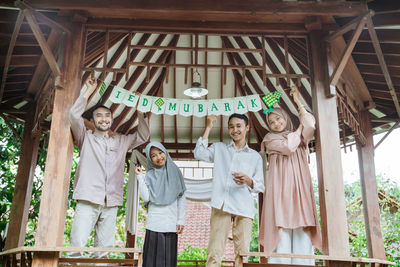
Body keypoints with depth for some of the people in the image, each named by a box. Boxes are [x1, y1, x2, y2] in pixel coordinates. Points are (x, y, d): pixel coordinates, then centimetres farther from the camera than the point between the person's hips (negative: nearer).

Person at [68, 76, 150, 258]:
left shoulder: (121, 142, 24)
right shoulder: (86, 138, 14)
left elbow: (143, 135, 22)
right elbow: (74, 115, 1)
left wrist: (139, 109, 16)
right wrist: (89, 91, 6)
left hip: (111, 203, 3)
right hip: (88, 201, -3)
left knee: (104, 248, 0)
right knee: (77, 245, -13)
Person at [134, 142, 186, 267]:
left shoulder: (175, 172, 8)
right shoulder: (149, 175, 6)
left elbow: (182, 199, 9)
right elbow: (146, 198, -6)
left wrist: (181, 220, 2)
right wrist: (140, 177, -5)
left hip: (171, 224, 1)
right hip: (154, 224, -1)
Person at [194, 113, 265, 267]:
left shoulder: (255, 156, 19)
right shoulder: (219, 148, 19)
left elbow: (260, 186, 15)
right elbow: (199, 154, 2)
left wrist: (248, 181, -8)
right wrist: (208, 127, 6)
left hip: (244, 208, 1)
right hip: (221, 205, -1)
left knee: (242, 253, -5)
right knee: (214, 251, -9)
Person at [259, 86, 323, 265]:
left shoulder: (300, 137, 22)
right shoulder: (270, 140, 14)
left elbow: (311, 125, -1)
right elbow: (288, 147, -5)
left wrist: (298, 102, 6)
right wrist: (299, 128, 11)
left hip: (300, 186, 3)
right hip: (280, 187, -2)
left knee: (302, 228, -10)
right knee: (282, 227, -13)